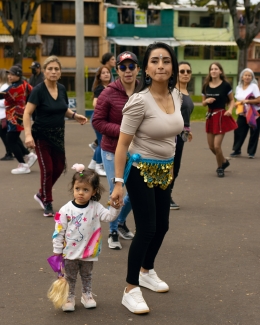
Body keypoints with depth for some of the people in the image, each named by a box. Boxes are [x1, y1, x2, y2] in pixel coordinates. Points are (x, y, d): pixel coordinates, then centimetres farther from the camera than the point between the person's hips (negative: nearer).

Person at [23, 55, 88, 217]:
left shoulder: (62, 89, 2)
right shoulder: (38, 90, -16)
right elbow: (27, 114, -19)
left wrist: (75, 116, -3)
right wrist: (28, 135, -29)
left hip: (58, 134, 6)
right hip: (41, 135, -6)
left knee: (59, 167, 9)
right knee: (47, 169, -2)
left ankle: (41, 194, 33)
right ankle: (47, 203, 17)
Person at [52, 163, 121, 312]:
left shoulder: (95, 207, -7)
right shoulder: (66, 210, -14)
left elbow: (108, 216, -13)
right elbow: (59, 231, -9)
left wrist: (115, 208, -32)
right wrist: (57, 250, -7)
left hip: (88, 252, 2)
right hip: (70, 252, -2)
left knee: (87, 276, 21)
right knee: (70, 277, 12)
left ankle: (87, 295, 38)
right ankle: (69, 298, 26)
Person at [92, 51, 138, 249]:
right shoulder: (109, 94, -13)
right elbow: (97, 121, -10)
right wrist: (122, 131, -20)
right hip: (112, 152, -3)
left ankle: (121, 222, 40)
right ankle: (113, 233, 26)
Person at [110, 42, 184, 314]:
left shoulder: (176, 96, 0)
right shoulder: (140, 101, -21)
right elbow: (122, 144, -19)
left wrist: (169, 168, 18)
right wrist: (118, 182, -21)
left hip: (165, 170, 7)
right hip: (140, 170, -7)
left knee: (162, 226, 16)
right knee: (146, 229, -8)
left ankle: (146, 272, 39)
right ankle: (131, 290, 5)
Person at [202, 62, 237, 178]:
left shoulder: (225, 85, -9)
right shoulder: (206, 86, 2)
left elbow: (232, 100, 1)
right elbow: (203, 103, 11)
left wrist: (230, 110, -17)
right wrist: (207, 100, -11)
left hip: (221, 116, -5)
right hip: (210, 116, 5)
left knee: (217, 146, -7)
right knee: (211, 146, 10)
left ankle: (220, 167, 18)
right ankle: (224, 161, 37)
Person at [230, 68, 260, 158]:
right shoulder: (238, 88, 9)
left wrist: (247, 101, -20)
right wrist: (237, 104, -4)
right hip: (242, 114, 4)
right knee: (238, 131, -1)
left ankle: (251, 152, 11)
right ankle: (236, 150, 13)